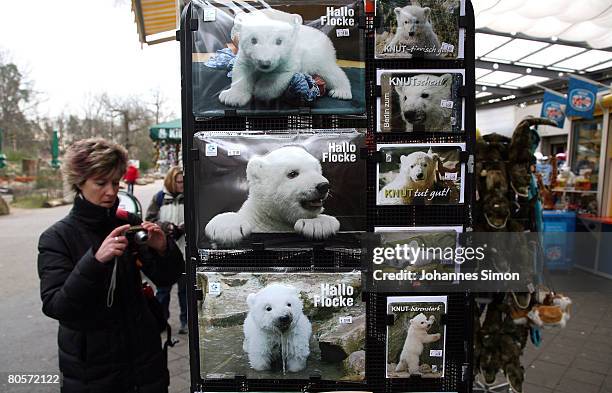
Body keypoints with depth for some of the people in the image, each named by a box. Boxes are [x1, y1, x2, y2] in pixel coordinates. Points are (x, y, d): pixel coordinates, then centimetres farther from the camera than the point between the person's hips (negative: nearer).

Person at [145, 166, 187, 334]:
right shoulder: (160, 197, 3)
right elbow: (150, 219, 1)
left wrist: (181, 229, -19)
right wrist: (166, 227, -14)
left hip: (185, 252, -1)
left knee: (185, 288, 10)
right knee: (163, 288, 15)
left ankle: (185, 321, 23)